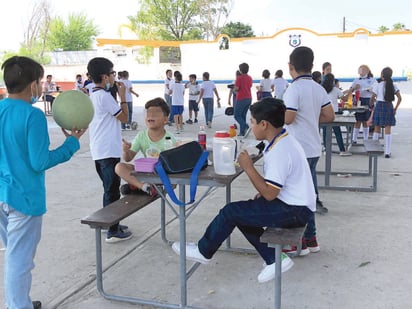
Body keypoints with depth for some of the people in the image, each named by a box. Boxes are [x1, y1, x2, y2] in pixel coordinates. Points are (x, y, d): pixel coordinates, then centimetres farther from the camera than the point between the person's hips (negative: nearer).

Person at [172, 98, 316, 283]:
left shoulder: (280, 151, -24)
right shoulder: (284, 140, 7)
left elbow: (269, 194, -24)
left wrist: (248, 167, -19)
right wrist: (262, 192, 5)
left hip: (294, 211, -10)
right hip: (296, 205, 10)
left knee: (231, 212, -8)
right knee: (242, 213, 10)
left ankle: (203, 251, 14)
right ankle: (274, 259, 9)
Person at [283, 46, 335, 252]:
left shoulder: (294, 89, -15)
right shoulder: (318, 88, 7)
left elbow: (287, 119, -21)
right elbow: (329, 116, 8)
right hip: (313, 148, 8)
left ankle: (301, 242, 11)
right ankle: (310, 239, 25)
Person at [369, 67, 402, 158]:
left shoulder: (377, 85, -5)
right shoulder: (394, 86, 0)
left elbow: (373, 98, 1)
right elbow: (399, 98, -3)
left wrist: (375, 100, 23)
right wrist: (395, 108, 7)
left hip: (379, 106, -1)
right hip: (389, 107, 1)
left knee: (377, 129, 11)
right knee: (387, 130, 4)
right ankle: (387, 152, 3)